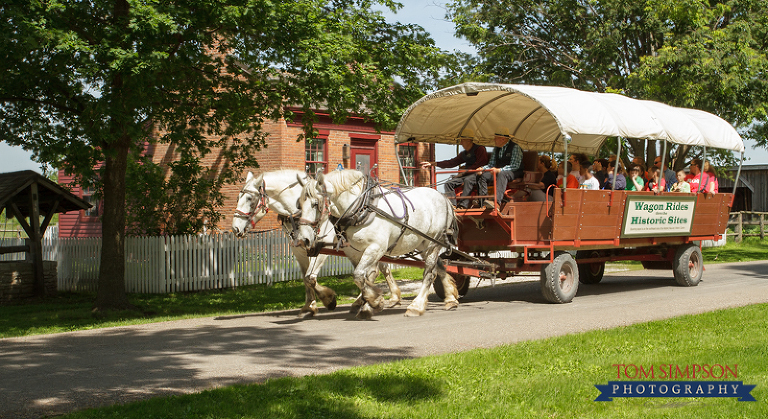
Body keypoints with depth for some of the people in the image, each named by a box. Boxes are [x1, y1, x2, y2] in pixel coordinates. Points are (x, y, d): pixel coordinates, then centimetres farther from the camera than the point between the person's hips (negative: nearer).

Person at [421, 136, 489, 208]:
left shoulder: (480, 149, -2)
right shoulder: (464, 153, 20)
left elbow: (480, 164, -13)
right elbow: (452, 162, 20)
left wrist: (465, 171, -15)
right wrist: (432, 164, 15)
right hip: (466, 174, 8)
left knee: (468, 180, -40)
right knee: (448, 183, -11)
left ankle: (463, 205, -43)